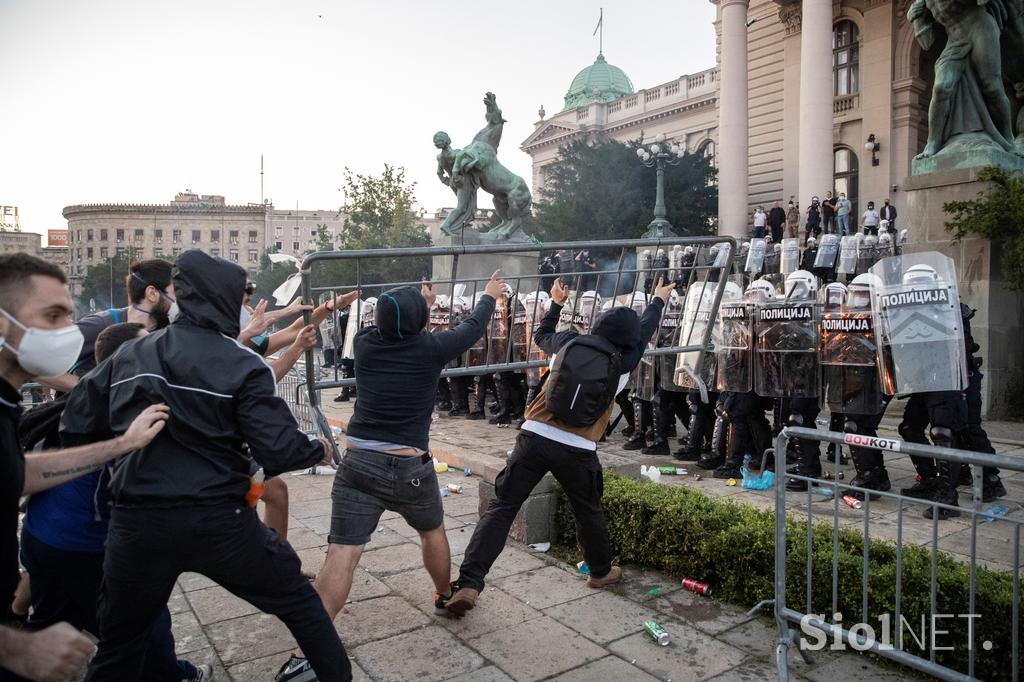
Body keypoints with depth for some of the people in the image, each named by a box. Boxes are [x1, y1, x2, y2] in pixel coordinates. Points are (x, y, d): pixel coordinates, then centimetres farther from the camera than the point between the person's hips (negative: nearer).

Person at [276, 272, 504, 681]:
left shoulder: (364, 343, 0)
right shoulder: (430, 349, -7)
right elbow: (473, 327, 11)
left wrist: (418, 302, 39)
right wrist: (490, 296, 30)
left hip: (358, 463, 2)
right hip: (410, 468, -1)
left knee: (341, 556, -2)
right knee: (433, 531, 26)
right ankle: (446, 596, 46)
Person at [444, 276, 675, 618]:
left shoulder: (570, 342, 6)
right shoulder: (624, 362, 6)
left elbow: (541, 335, 28)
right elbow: (644, 331, 25)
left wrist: (556, 303, 43)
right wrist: (659, 299, 43)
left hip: (536, 436, 1)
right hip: (578, 449, 0)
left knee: (501, 508, 1)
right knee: (589, 512, 25)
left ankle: (469, 583, -6)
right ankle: (601, 571, 45)